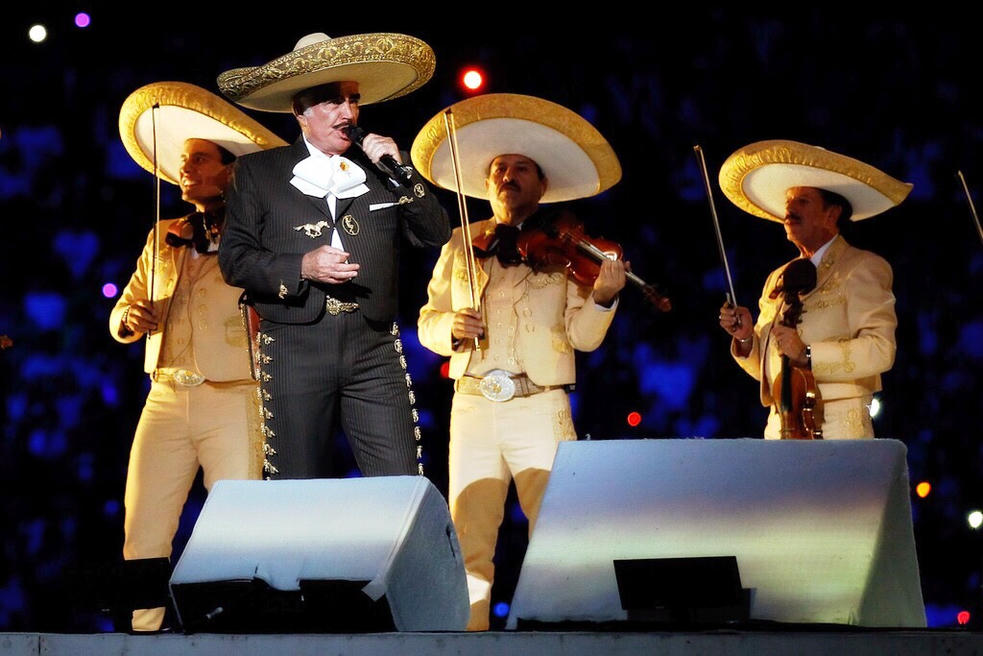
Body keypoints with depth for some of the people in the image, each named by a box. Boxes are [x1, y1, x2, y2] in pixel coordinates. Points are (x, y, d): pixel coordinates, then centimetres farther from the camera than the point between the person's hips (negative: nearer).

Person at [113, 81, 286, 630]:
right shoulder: (163, 240, 18)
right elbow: (120, 320, 21)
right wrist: (131, 318, -2)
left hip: (234, 400, -4)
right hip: (166, 400, 4)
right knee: (142, 536, -1)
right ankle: (142, 638, 2)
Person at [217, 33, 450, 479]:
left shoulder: (380, 168, 14)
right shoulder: (259, 171, 8)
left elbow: (437, 236, 9)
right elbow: (234, 258, 3)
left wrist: (401, 174, -3)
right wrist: (301, 267, -12)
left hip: (374, 352, 1)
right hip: (295, 352, -1)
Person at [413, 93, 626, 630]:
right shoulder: (461, 246, 14)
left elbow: (583, 336, 0)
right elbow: (427, 323, 14)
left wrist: (601, 299, -20)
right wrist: (451, 326, -8)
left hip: (540, 409, -2)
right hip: (473, 406, 2)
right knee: (467, 542, -2)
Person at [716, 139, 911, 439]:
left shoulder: (863, 269, 1)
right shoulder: (778, 279, 21)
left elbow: (880, 350, -12)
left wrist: (807, 355, -19)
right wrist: (747, 339, 2)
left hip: (837, 430, -5)